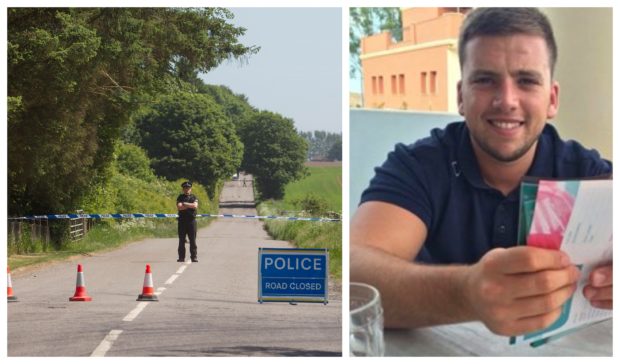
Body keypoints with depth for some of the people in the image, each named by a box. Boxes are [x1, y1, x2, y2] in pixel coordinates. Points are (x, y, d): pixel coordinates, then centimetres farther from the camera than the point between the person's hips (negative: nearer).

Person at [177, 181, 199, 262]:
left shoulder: (194, 197, 10)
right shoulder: (180, 197, 8)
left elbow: (195, 206, -9)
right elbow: (179, 207, -8)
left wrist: (185, 204, -7)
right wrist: (190, 206, -7)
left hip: (191, 220, 0)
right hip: (182, 220, 0)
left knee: (193, 240, -3)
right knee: (181, 240, 3)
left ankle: (194, 256, -1)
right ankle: (181, 257, 7)